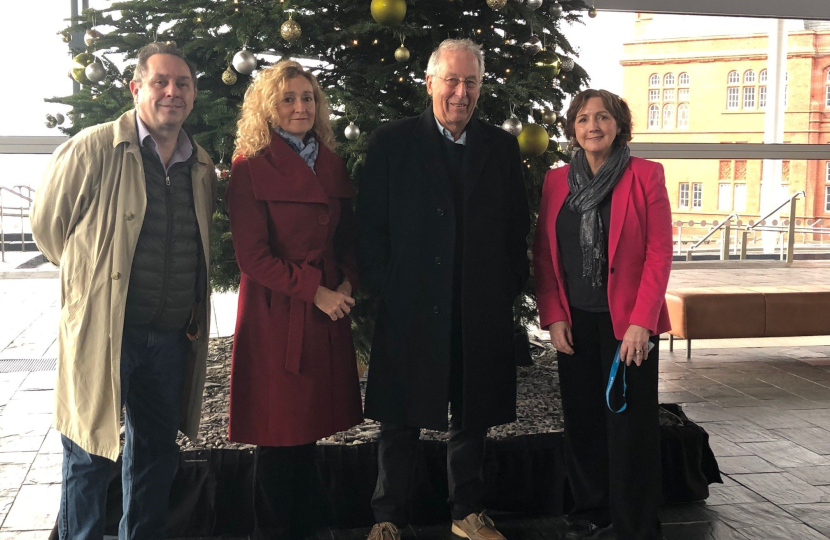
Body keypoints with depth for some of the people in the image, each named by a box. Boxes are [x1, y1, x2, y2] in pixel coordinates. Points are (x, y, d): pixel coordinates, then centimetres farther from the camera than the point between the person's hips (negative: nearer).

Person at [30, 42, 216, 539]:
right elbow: (48, 224, -1)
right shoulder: (93, 149, -9)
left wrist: (191, 310, 13)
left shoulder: (202, 167, 8)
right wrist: (92, 278, 7)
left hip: (173, 334, 6)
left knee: (157, 452, 17)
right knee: (91, 454, 4)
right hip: (103, 328, -5)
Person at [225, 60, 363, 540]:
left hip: (328, 313, 5)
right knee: (280, 435, 3)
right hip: (277, 316, -5)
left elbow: (348, 237, 15)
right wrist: (315, 293, -14)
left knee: (310, 428, 12)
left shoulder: (332, 165, 12)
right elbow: (253, 255, -12)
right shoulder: (251, 167, -6)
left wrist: (346, 284, -3)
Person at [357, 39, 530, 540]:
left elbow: (518, 227, 9)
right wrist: (385, 287, -8)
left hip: (483, 311, 3)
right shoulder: (391, 142, 0)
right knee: (402, 419, 7)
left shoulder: (502, 147, 8)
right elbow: (370, 224, -2)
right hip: (411, 309, -2)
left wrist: (510, 288, 1)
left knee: (473, 417, 13)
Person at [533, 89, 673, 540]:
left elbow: (660, 252, -8)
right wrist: (553, 316, 0)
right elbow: (544, 254, 9)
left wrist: (642, 321, -14)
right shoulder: (556, 181, 7)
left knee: (630, 424, 1)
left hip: (628, 322, -3)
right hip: (574, 323, 3)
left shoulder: (645, 175, -3)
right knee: (582, 419, 11)